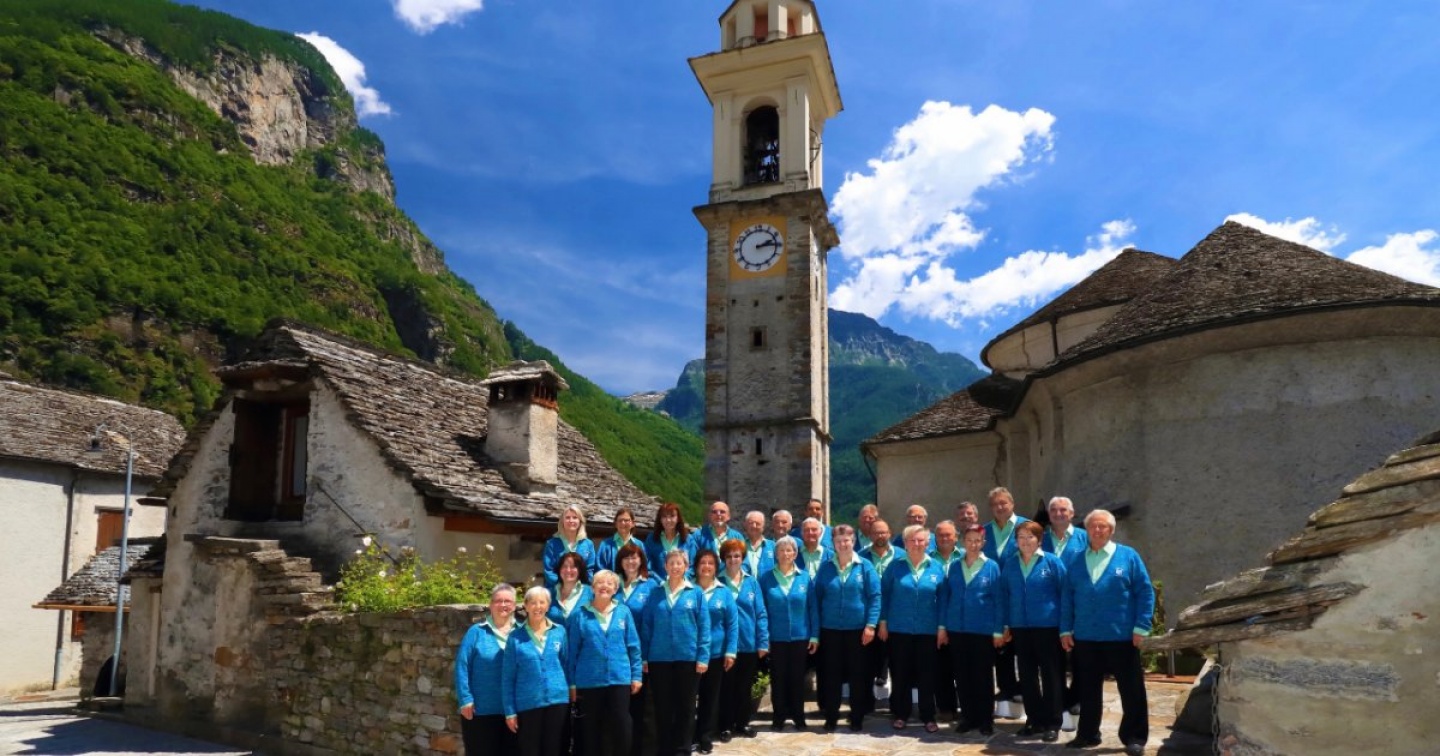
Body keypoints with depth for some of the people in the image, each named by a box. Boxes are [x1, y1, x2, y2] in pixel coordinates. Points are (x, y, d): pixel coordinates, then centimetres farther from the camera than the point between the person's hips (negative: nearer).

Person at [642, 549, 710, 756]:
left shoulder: (696, 593, 1)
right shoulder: (656, 592, 5)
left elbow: (704, 627, -1)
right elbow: (646, 625, 5)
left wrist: (703, 657, -8)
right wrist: (644, 656, 0)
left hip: (688, 658, -1)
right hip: (659, 658, 1)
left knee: (685, 706, 7)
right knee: (662, 707, 8)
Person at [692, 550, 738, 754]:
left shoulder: (724, 593, 1)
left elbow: (732, 624, 0)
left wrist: (731, 651, -6)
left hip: (716, 653, 1)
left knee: (711, 696, 10)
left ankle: (705, 738, 21)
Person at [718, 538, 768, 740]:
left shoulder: (752, 582, 4)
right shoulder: (717, 582, -3)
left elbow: (760, 613, 3)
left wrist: (763, 642, -4)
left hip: (749, 643, 2)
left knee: (745, 687, 13)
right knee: (726, 687, 6)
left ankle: (743, 723, 27)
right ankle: (726, 726, 17)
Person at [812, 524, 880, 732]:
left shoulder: (865, 567, -2)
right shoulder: (826, 567, 3)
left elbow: (874, 597, -3)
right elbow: (817, 599, 5)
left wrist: (871, 625, -12)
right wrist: (815, 633, 2)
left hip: (857, 630, -1)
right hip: (830, 630, 1)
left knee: (858, 675, 6)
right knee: (831, 675, 6)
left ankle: (857, 718, 19)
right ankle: (831, 718, 17)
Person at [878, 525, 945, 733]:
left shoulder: (936, 568, 2)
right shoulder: (895, 566, 0)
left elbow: (942, 599, 4)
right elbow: (884, 594, 3)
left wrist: (942, 626, 0)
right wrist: (883, 622, 0)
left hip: (928, 630, 0)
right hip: (899, 629, 0)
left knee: (927, 674, 5)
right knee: (900, 673, 7)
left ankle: (928, 717, 16)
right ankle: (900, 714, 18)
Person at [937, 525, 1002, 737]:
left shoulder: (992, 567, -2)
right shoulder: (954, 567, 6)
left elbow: (999, 600, -3)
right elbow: (944, 597, 8)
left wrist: (998, 631, -7)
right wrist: (942, 626, 3)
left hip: (983, 631, -3)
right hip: (957, 629, 3)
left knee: (983, 676, 5)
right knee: (962, 676, 9)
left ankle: (986, 720, 16)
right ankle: (968, 717, 20)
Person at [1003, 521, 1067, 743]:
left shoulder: (1052, 562, -5)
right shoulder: (1009, 564, 7)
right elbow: (1005, 596, 12)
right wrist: (1006, 624, 8)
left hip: (1048, 627, -4)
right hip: (1020, 627, 4)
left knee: (1051, 675, 2)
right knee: (1027, 676, 10)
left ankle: (1052, 724, 10)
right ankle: (1034, 720, 21)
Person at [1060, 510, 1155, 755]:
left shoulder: (1128, 556, 0)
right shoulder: (1076, 561, 9)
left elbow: (1145, 592, -3)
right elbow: (1067, 597, 10)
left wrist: (1141, 627, -9)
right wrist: (1066, 630, 6)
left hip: (1122, 637, -3)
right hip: (1085, 638, 3)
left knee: (1132, 690, 4)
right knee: (1088, 690, 12)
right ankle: (1088, 734, 23)